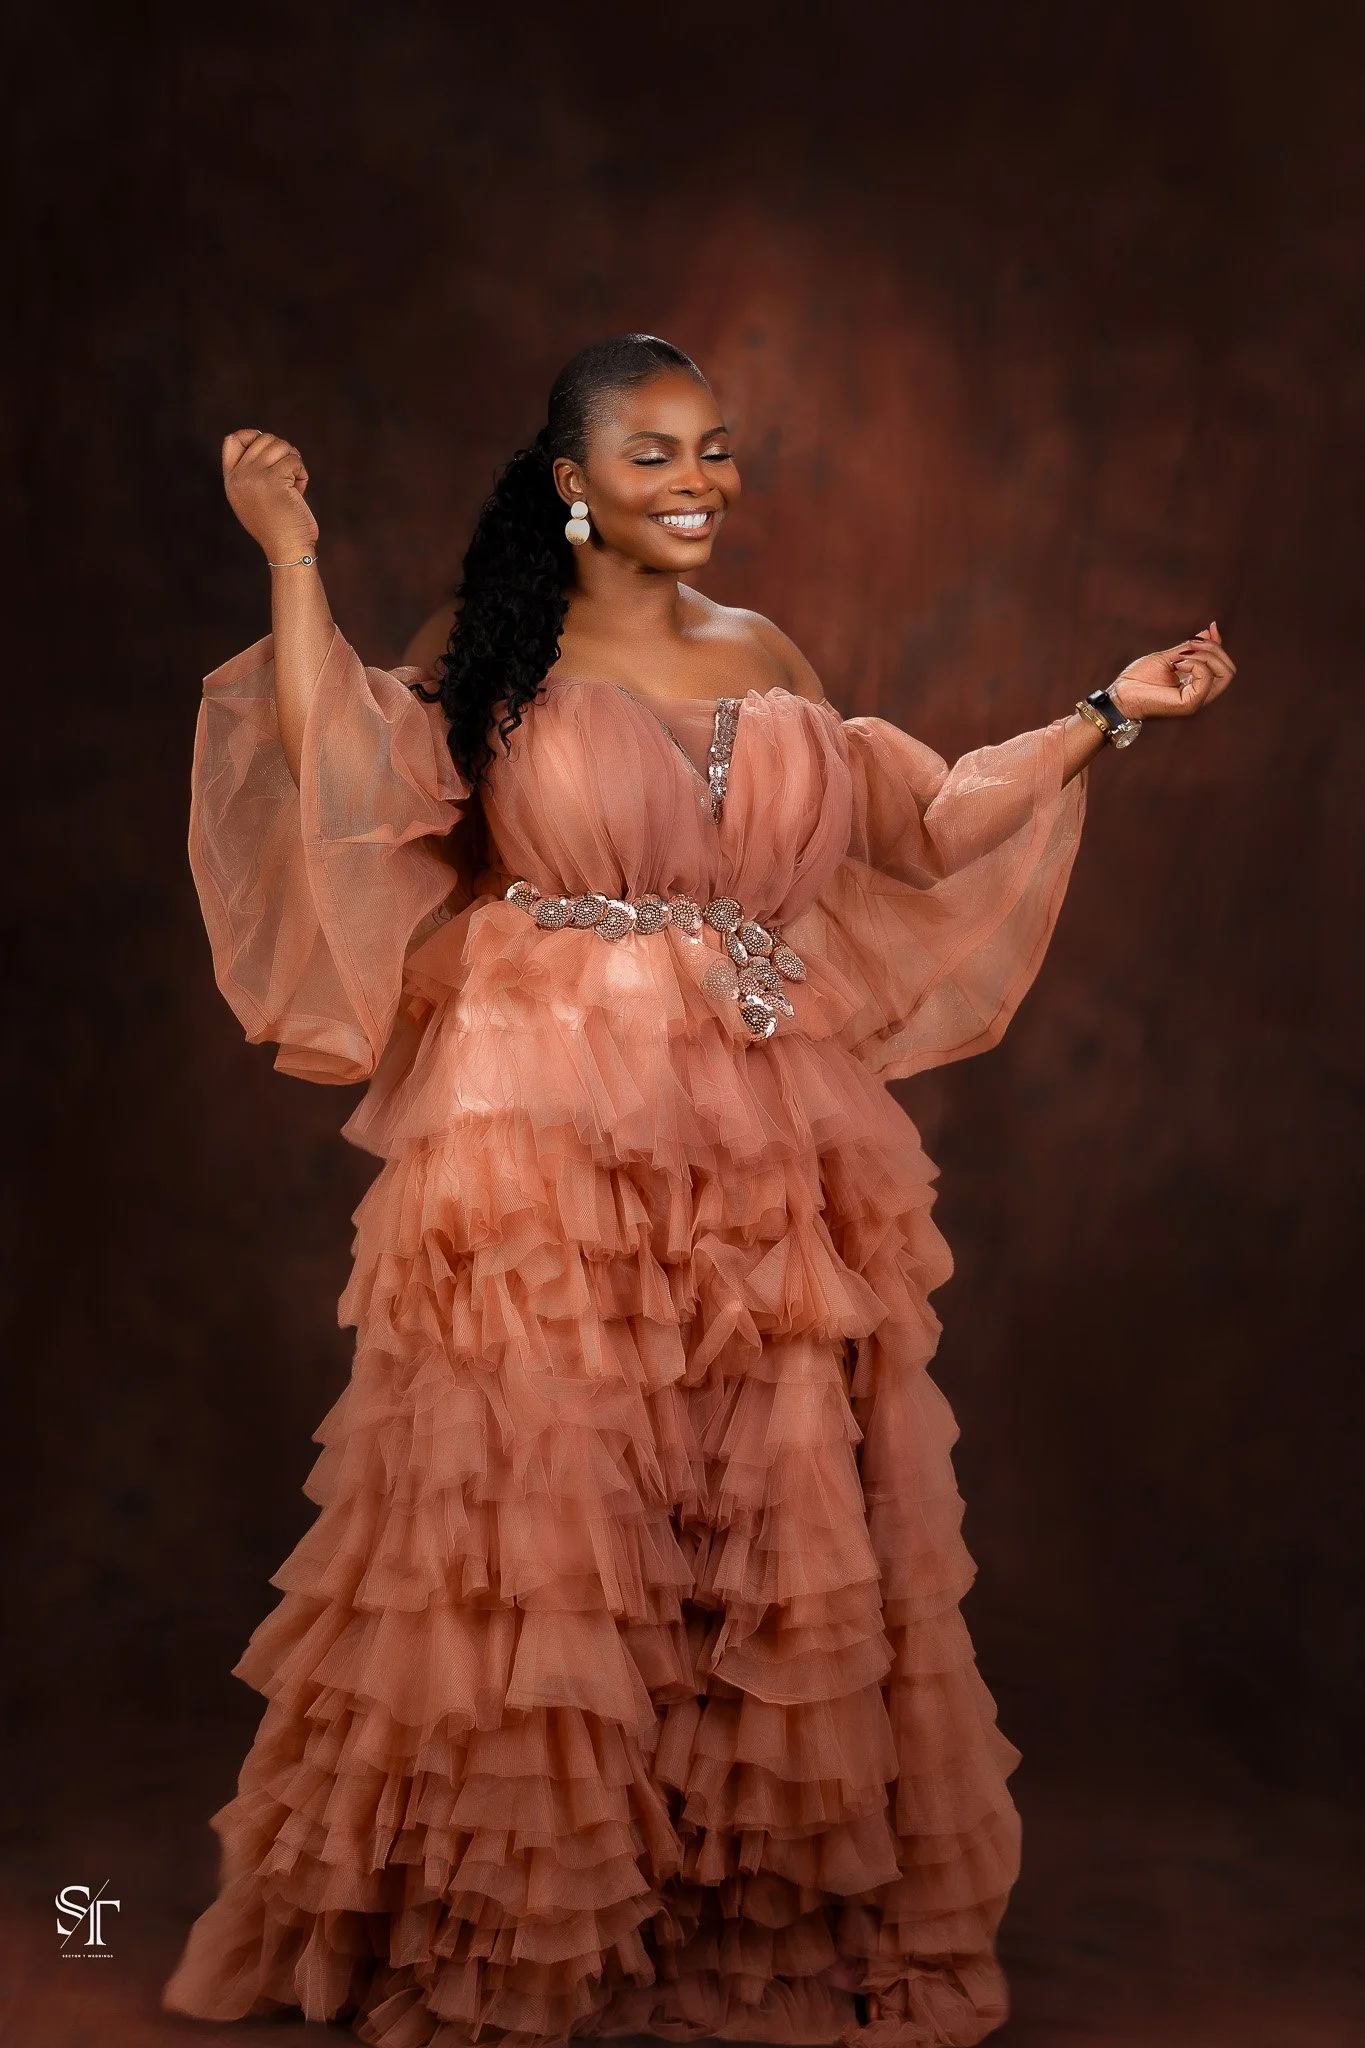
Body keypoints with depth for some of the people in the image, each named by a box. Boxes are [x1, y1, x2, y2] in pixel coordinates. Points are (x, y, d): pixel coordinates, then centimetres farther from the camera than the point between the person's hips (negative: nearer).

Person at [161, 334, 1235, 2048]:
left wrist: (1107, 718, 19)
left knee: (771, 1525, 5)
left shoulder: (766, 664, 16)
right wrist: (293, 561, -8)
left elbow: (923, 822, 20)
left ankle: (771, 1903, 17)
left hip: (757, 1159, 4)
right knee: (544, 1517, -1)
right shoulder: (488, 661, 5)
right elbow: (352, 785, -9)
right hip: (549, 1150, -4)